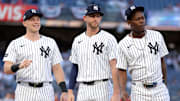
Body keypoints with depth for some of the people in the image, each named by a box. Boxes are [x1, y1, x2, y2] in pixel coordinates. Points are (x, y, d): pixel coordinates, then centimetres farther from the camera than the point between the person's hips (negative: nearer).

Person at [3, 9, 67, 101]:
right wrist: (19, 66, -28)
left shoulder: (50, 42, 12)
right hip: (24, 93, -2)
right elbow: (6, 69, -6)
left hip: (46, 93, 2)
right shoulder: (15, 44, 5)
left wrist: (64, 90, -1)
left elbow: (57, 69, 10)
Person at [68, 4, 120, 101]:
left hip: (101, 89, -5)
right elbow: (75, 67, 16)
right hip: (82, 89, 5)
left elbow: (114, 67, -10)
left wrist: (116, 93, -17)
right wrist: (70, 91, 8)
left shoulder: (108, 38, -4)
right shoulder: (78, 40, 12)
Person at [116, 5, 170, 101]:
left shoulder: (157, 36, 3)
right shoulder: (123, 44, -3)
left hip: (159, 89, 2)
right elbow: (122, 70, -2)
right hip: (139, 92, -1)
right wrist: (122, 91, -15)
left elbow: (162, 60, 13)